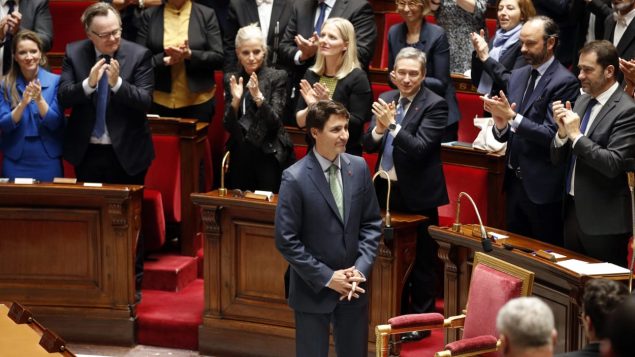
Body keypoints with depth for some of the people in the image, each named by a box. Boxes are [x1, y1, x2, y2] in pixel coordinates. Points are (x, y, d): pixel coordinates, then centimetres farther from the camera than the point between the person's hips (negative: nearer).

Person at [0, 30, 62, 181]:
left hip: (48, 162, -1)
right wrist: (23, 103, -22)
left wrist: (39, 99, -24)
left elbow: (56, 124, -8)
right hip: (15, 162, 1)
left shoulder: (55, 81, -3)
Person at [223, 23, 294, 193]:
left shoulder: (277, 77, -3)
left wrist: (258, 97, -24)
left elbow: (274, 123, -10)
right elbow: (228, 127, 3)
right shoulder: (231, 79, 7)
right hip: (240, 156, 3)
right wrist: (235, 100, -14)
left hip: (269, 156, -3)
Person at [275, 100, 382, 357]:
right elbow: (286, 240, -14)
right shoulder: (295, 178, -15)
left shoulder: (358, 167, -1)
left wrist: (360, 269, -7)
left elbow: (372, 223, 6)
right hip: (313, 289, -4)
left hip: (353, 286, 4)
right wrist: (327, 277, -15)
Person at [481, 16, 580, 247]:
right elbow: (506, 135, 11)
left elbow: (552, 135, -20)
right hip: (514, 182, 7)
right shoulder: (517, 76, 10)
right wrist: (500, 124, -11)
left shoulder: (564, 82, -13)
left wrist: (512, 116, -24)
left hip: (542, 187, -7)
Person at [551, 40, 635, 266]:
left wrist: (576, 135, -20)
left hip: (603, 219, -7)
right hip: (573, 210, 7)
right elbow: (558, 159, 11)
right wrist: (562, 132, -8)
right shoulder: (582, 101, 9)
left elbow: (614, 165, -22)